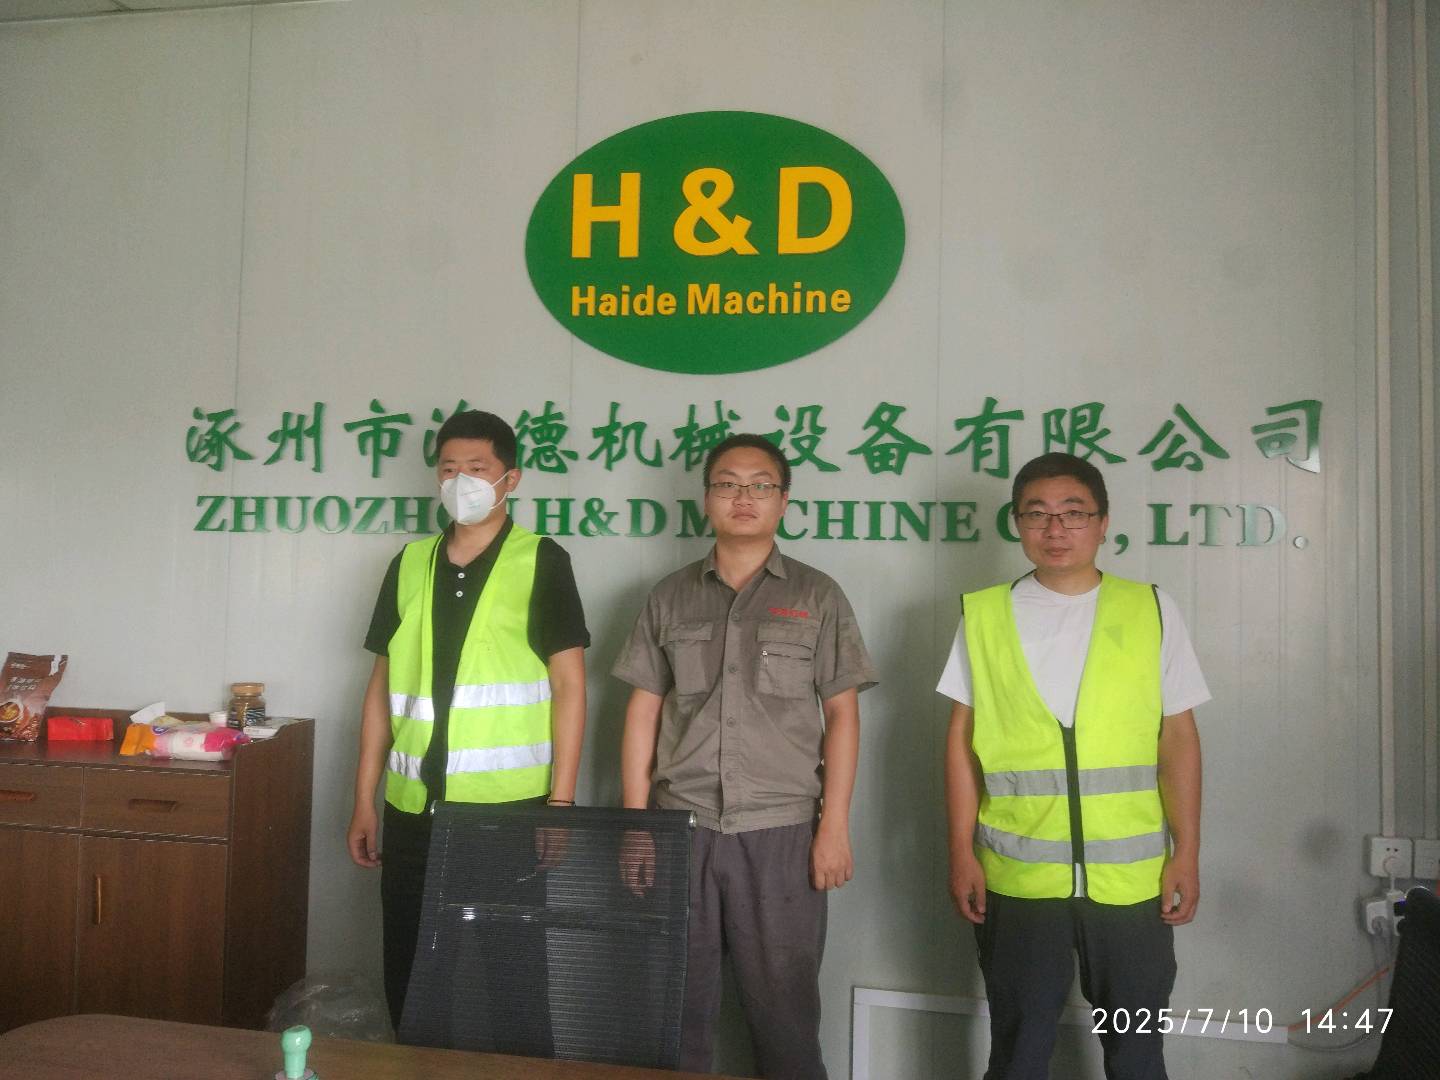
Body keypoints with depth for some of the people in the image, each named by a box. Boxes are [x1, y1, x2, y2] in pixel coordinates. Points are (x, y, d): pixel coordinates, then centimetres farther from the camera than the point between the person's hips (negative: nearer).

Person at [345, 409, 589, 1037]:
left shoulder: (541, 562, -2)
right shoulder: (409, 563, 10)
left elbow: (569, 685, -5)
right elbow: (383, 687, 13)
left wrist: (561, 801, -10)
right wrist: (364, 800, 10)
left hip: (510, 808, -4)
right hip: (413, 809, 4)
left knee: (515, 974, 6)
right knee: (409, 980, 14)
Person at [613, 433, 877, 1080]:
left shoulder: (817, 597, 4)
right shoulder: (670, 597, 9)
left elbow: (842, 716, 2)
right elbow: (642, 713, 8)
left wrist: (834, 826, -5)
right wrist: (636, 823, 2)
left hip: (782, 832, -1)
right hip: (681, 827, 2)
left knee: (784, 1005, 5)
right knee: (677, 1002, 8)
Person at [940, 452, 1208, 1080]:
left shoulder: (1152, 611, 3)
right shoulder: (983, 615, 2)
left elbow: (1178, 739, 4)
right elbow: (962, 739, 4)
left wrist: (1186, 855, 1)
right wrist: (962, 853, 2)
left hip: (1131, 879, 0)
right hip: (1018, 878, 0)